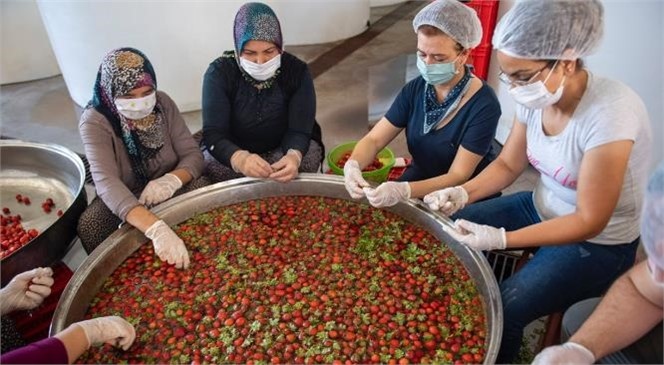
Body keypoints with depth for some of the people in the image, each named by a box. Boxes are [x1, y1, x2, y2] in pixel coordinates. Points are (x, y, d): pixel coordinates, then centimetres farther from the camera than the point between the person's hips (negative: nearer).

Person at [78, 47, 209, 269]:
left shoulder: (163, 103, -15)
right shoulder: (94, 122, -25)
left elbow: (193, 154, -14)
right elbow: (106, 182, -40)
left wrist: (173, 179, -40)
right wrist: (156, 229, -57)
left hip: (166, 191, 2)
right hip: (121, 200, -1)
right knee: (89, 225, -31)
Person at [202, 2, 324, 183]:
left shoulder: (297, 71, -17)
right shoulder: (219, 72, -20)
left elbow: (299, 130, -22)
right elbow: (213, 134, -27)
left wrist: (294, 156, -48)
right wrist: (240, 159, -51)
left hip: (285, 148, 1)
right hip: (232, 151, 0)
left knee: (309, 156, -29)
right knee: (211, 165, -30)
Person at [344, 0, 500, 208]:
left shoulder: (483, 105, -22)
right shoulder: (415, 89, -7)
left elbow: (458, 177, -24)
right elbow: (374, 139, -8)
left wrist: (404, 191, -41)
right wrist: (353, 165, -31)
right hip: (419, 181, 4)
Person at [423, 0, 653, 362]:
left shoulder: (610, 114, -31)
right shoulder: (537, 95, -12)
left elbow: (589, 221, -25)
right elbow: (507, 164, 2)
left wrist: (501, 239, -32)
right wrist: (462, 194, -16)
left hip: (598, 244, -6)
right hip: (542, 208, 7)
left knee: (500, 311, -21)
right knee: (448, 231, 1)